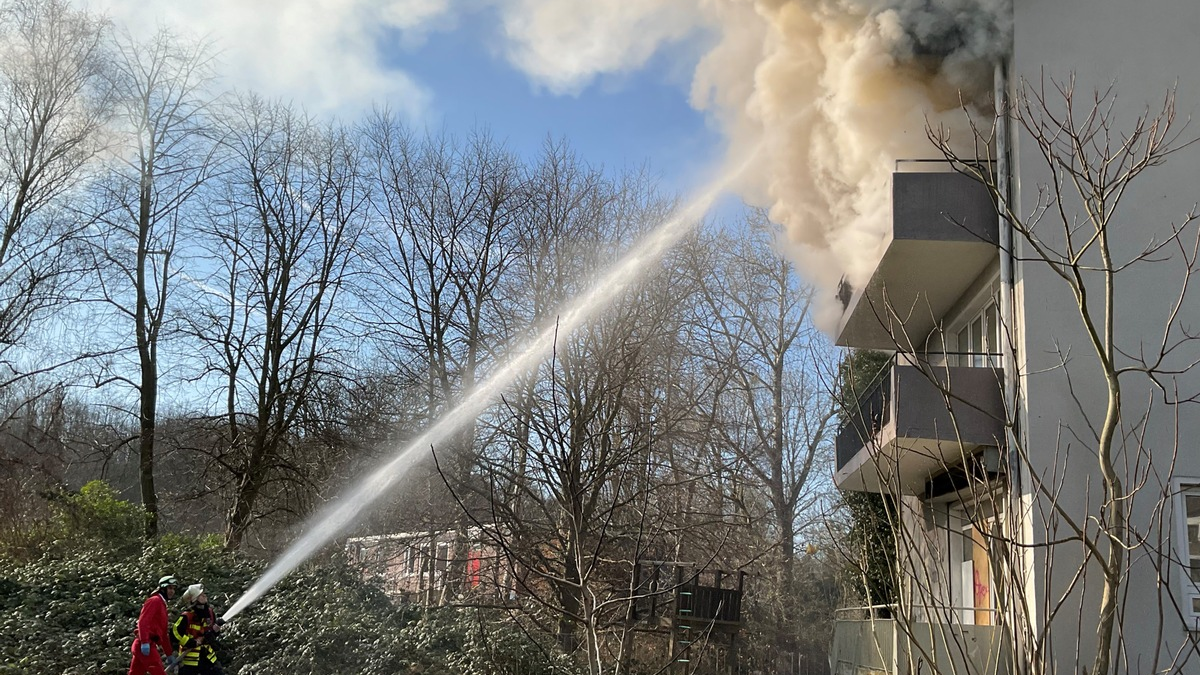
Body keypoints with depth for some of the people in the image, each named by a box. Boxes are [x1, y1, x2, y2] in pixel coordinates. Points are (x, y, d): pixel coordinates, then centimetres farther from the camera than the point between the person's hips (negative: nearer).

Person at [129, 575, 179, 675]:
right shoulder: (155, 601, -3)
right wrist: (145, 642, -26)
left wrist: (169, 654, 29)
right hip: (145, 645, -10)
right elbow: (143, 621, -17)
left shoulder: (162, 605, 26)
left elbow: (163, 634, 29)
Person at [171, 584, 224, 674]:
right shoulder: (187, 616, -17)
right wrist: (192, 642, -18)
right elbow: (175, 632, -17)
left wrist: (215, 630, -5)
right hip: (189, 654, -6)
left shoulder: (210, 613, 4)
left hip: (207, 654, 6)